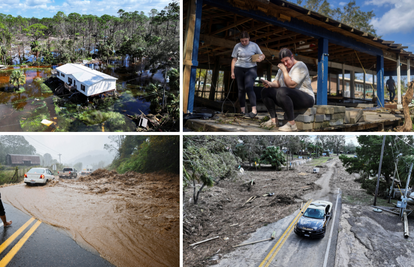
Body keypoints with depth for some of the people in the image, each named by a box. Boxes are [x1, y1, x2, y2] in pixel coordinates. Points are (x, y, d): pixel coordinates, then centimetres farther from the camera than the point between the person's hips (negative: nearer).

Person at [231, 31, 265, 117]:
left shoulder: (254, 45, 4)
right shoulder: (237, 46, 4)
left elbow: (262, 55, 13)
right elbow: (234, 59, 5)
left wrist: (260, 58, -10)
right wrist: (232, 72, 0)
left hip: (251, 68, -2)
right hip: (239, 69, 2)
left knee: (249, 87, -20)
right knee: (241, 89, -1)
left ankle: (254, 110, -25)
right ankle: (242, 111, 4)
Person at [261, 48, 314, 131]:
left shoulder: (300, 66, -13)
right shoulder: (283, 67, 13)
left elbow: (291, 84, -25)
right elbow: (277, 83, 9)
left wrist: (284, 70, -17)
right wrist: (270, 84, -13)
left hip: (306, 99, -9)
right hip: (290, 98, 9)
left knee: (281, 92, -36)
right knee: (265, 91, 3)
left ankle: (292, 124, -33)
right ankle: (273, 120, -5)